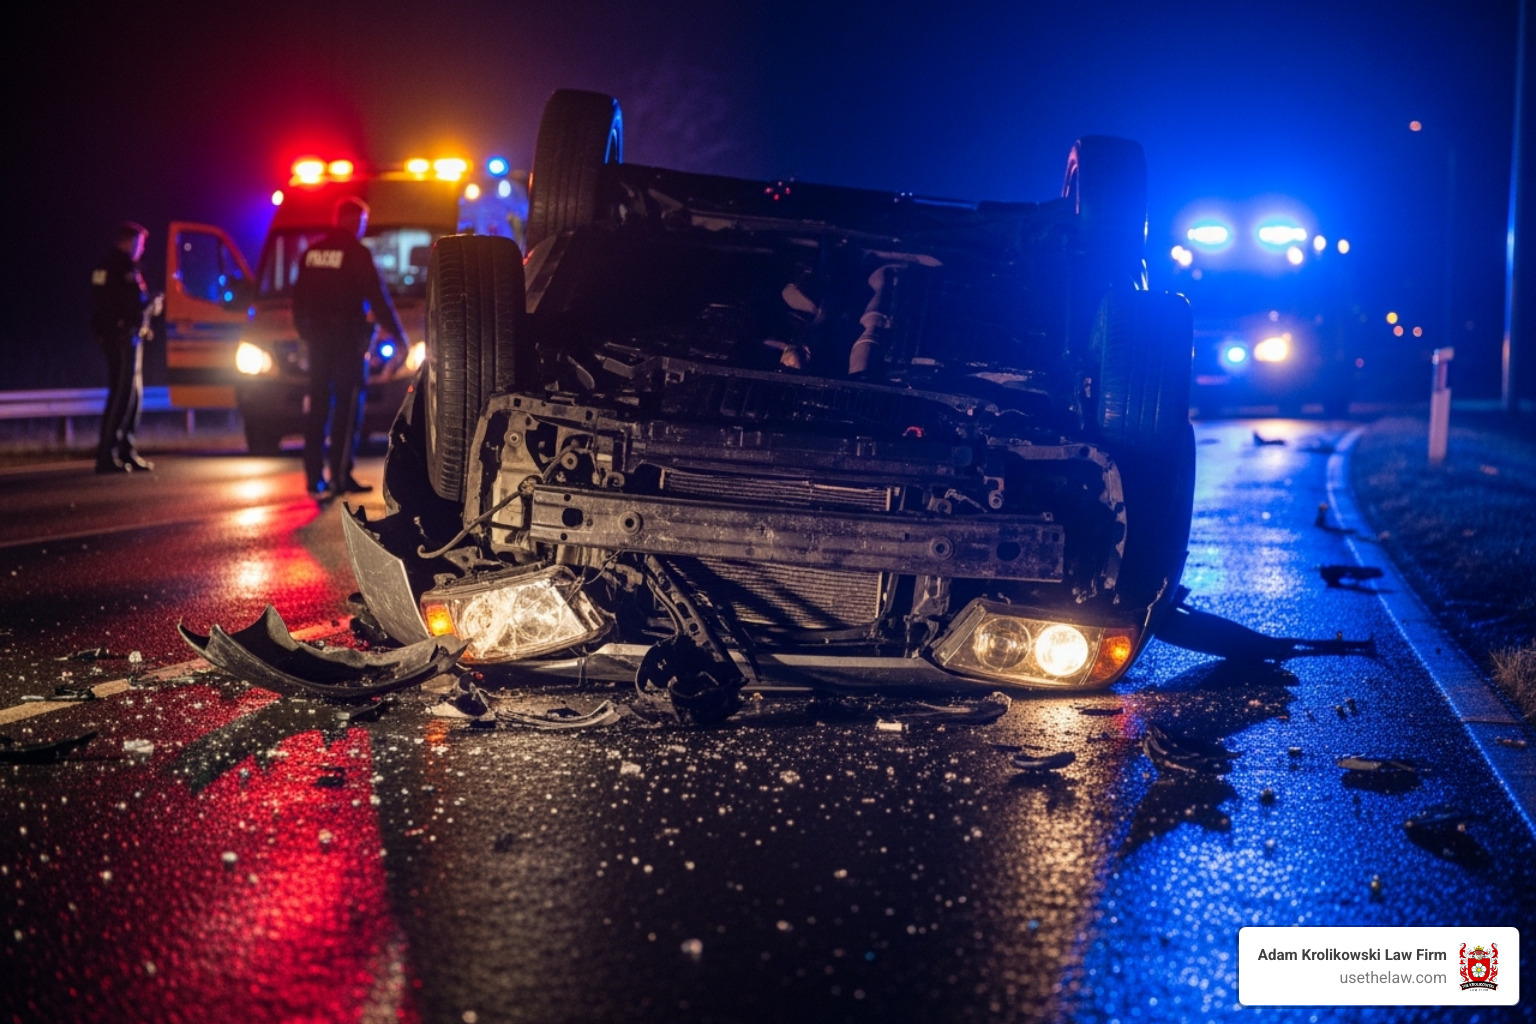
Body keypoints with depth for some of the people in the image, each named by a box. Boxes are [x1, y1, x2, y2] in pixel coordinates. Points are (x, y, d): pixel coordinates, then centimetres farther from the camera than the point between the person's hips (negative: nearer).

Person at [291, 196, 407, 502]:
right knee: (347, 407, -4)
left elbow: (299, 298, 16)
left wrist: (304, 332, 26)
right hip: (348, 338, -6)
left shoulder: (312, 251, 10)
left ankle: (315, 477, 9)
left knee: (318, 407, 9)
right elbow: (378, 298, -10)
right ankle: (340, 475, -7)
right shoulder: (357, 253, -9)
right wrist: (398, 336, -2)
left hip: (317, 337, 6)